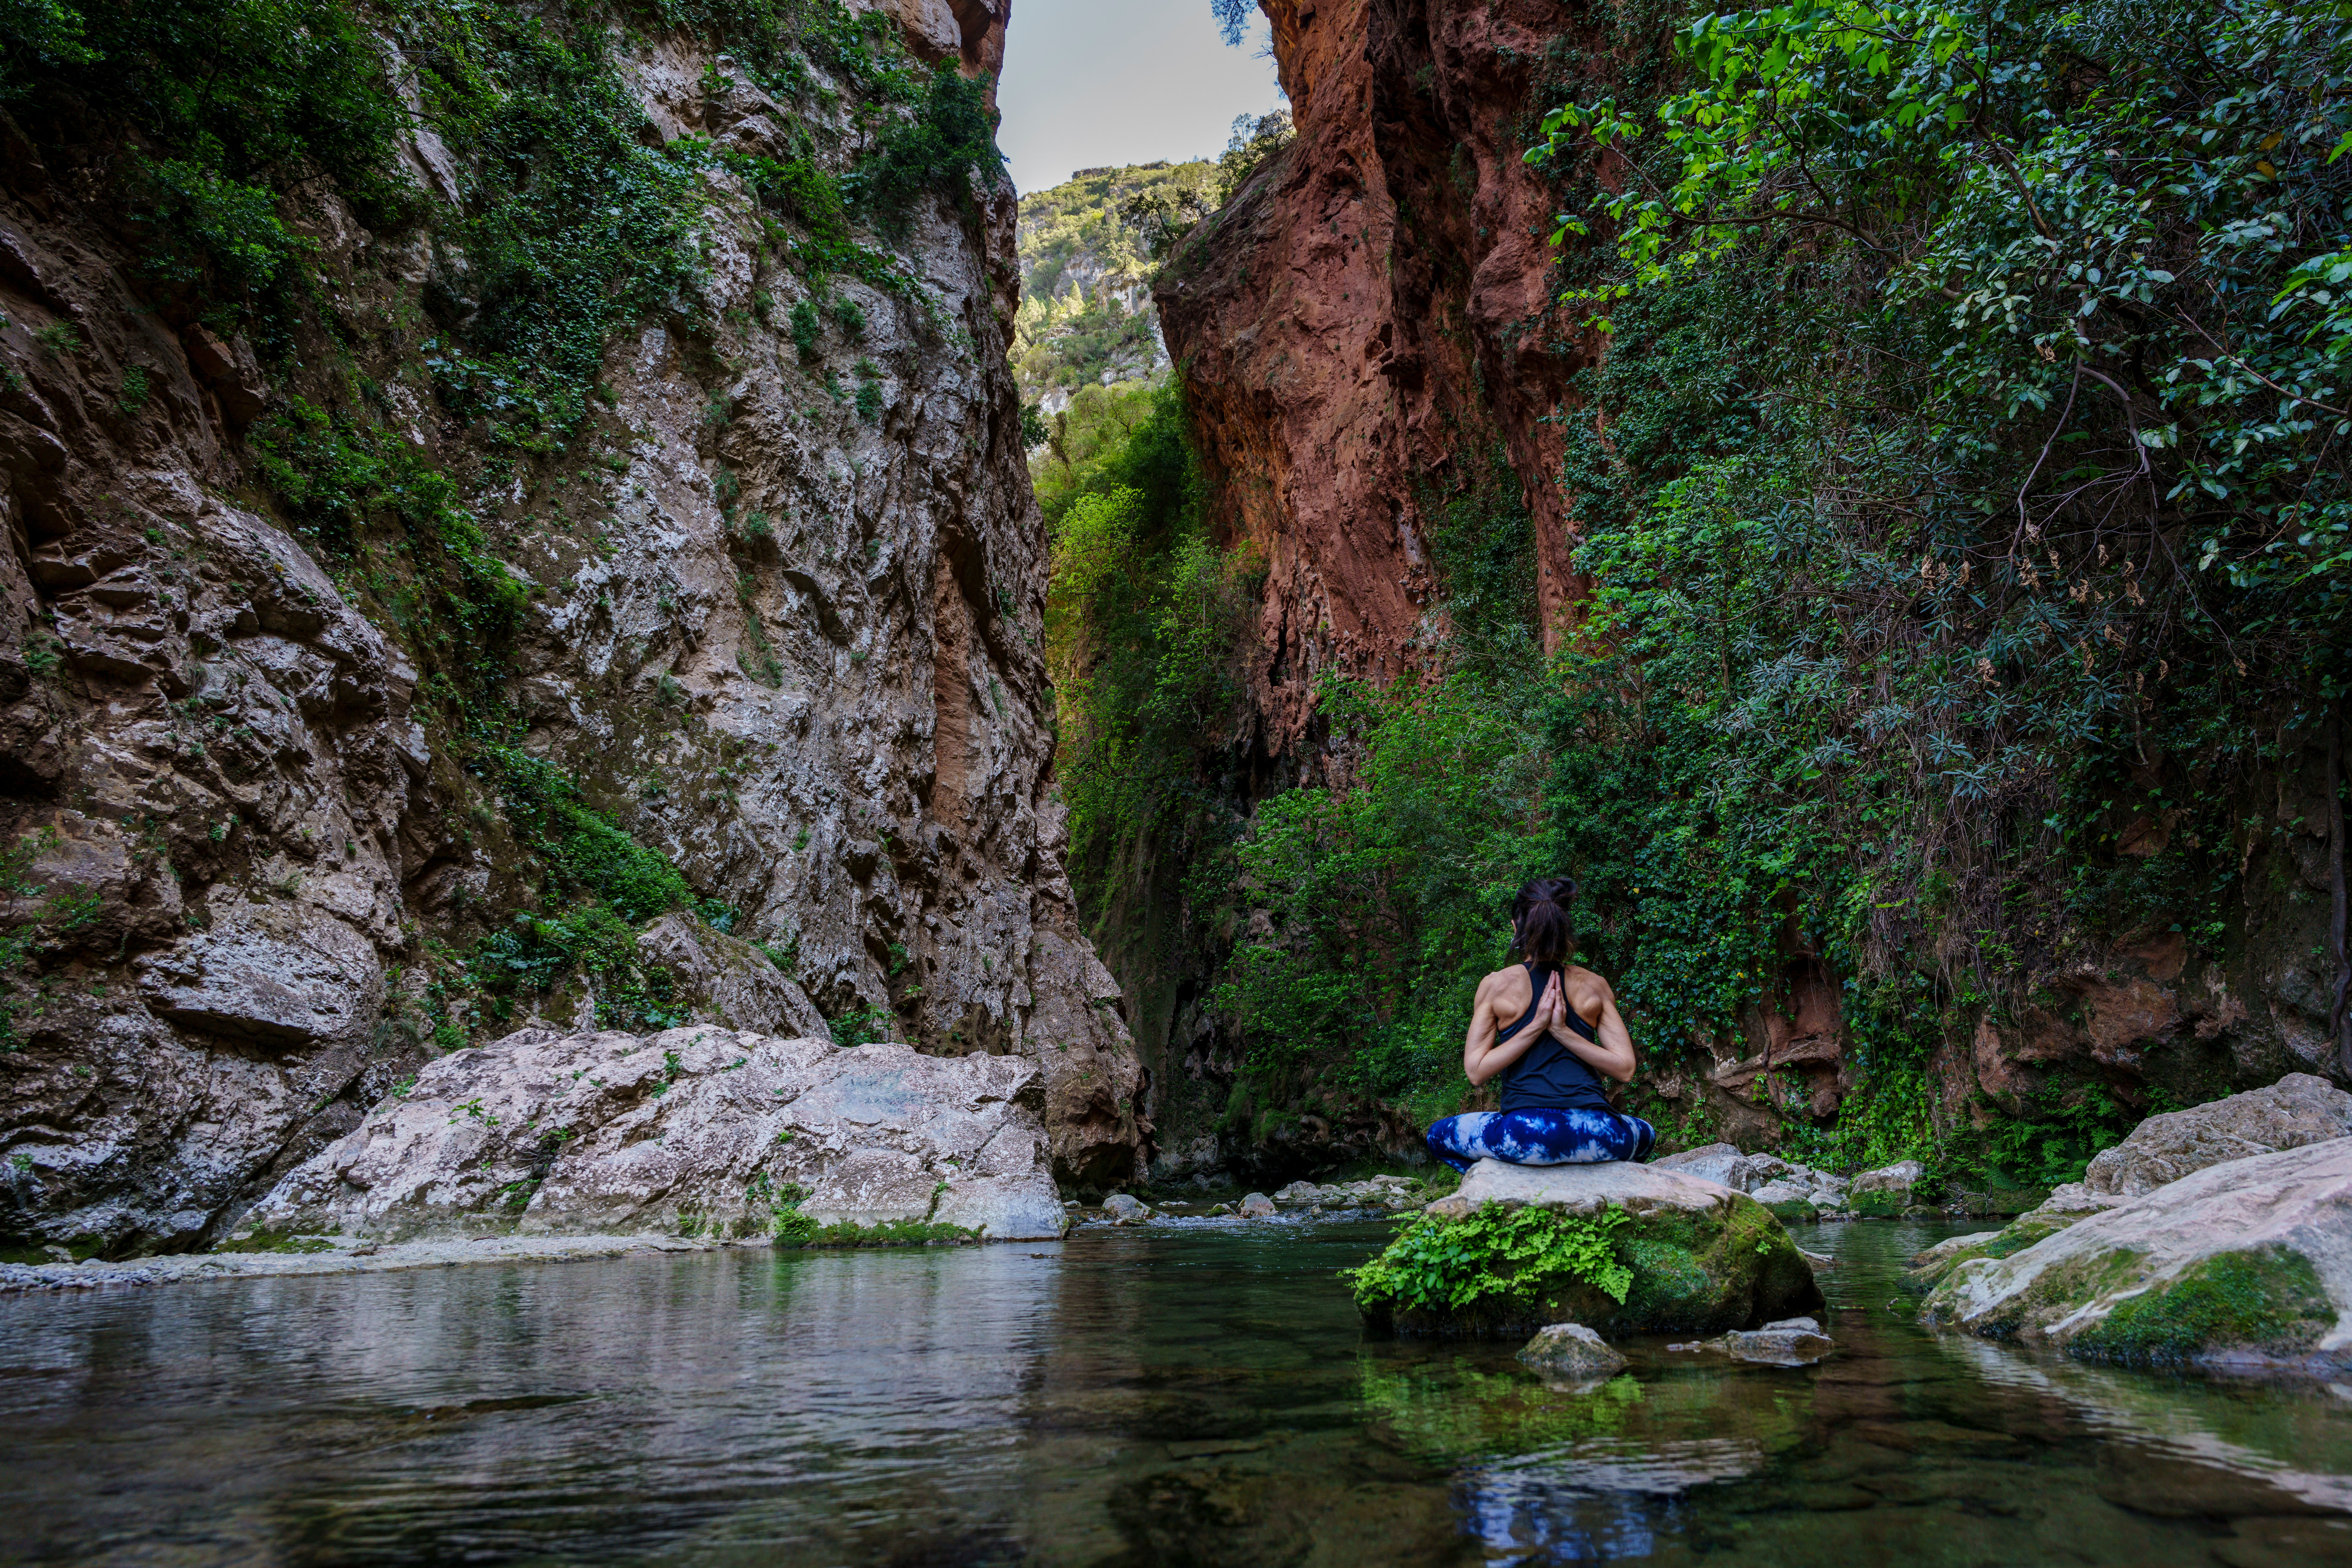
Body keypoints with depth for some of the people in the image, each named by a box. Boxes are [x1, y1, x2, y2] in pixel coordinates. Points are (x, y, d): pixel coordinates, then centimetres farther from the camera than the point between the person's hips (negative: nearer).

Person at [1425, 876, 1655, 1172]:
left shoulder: (1496, 985, 5)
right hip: (1594, 1139, 2)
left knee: (1438, 1136, 28)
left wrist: (1535, 1027, -1)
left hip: (1526, 1135, -2)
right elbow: (1625, 1070, 5)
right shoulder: (1595, 986, 10)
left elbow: (1476, 1072, 2)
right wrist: (1563, 1032, -1)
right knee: (1646, 1134, 39)